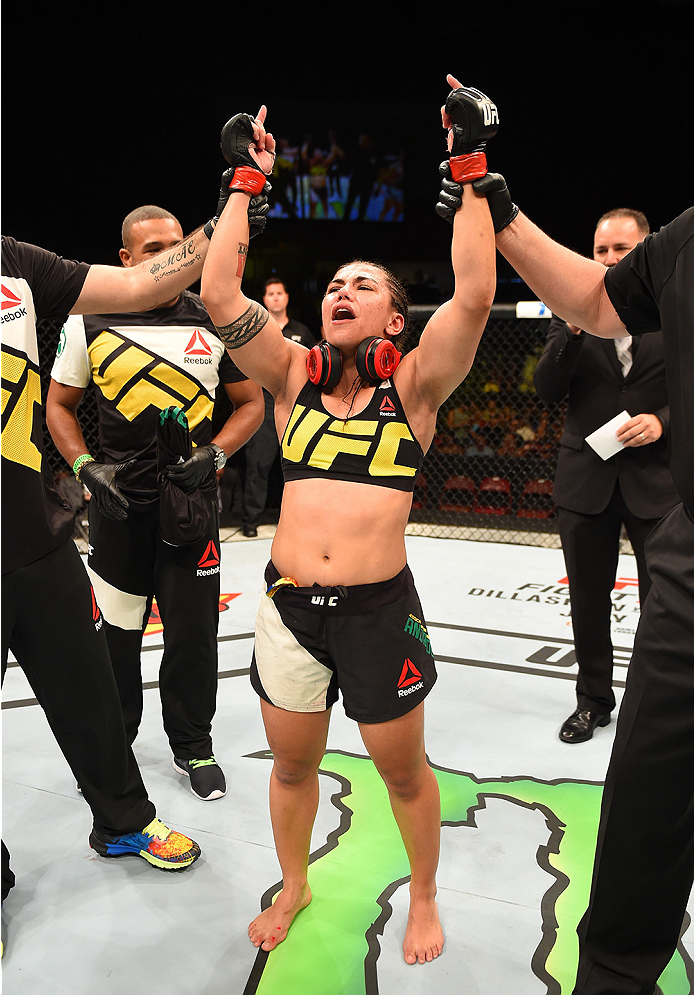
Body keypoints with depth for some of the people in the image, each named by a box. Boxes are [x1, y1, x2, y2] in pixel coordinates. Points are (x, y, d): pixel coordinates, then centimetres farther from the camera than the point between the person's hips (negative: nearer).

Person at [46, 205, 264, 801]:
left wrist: (214, 455, -8)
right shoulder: (90, 323, 0)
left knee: (193, 630, 6)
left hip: (192, 500, 0)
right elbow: (60, 405, 9)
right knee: (117, 629, 10)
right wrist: (85, 466, -6)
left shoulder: (216, 322, 1)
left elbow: (251, 402, 7)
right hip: (118, 504, 0)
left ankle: (192, 745, 27)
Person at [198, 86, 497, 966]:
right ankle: (294, 887, 45)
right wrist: (249, 177, -2)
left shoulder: (414, 384, -2)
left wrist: (468, 170, -14)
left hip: (379, 605, -2)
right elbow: (218, 294, -5)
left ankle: (424, 898, 40)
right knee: (292, 764, 18)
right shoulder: (295, 377, 5)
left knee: (402, 769, 14)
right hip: (288, 603, 3)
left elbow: (474, 296, -17)